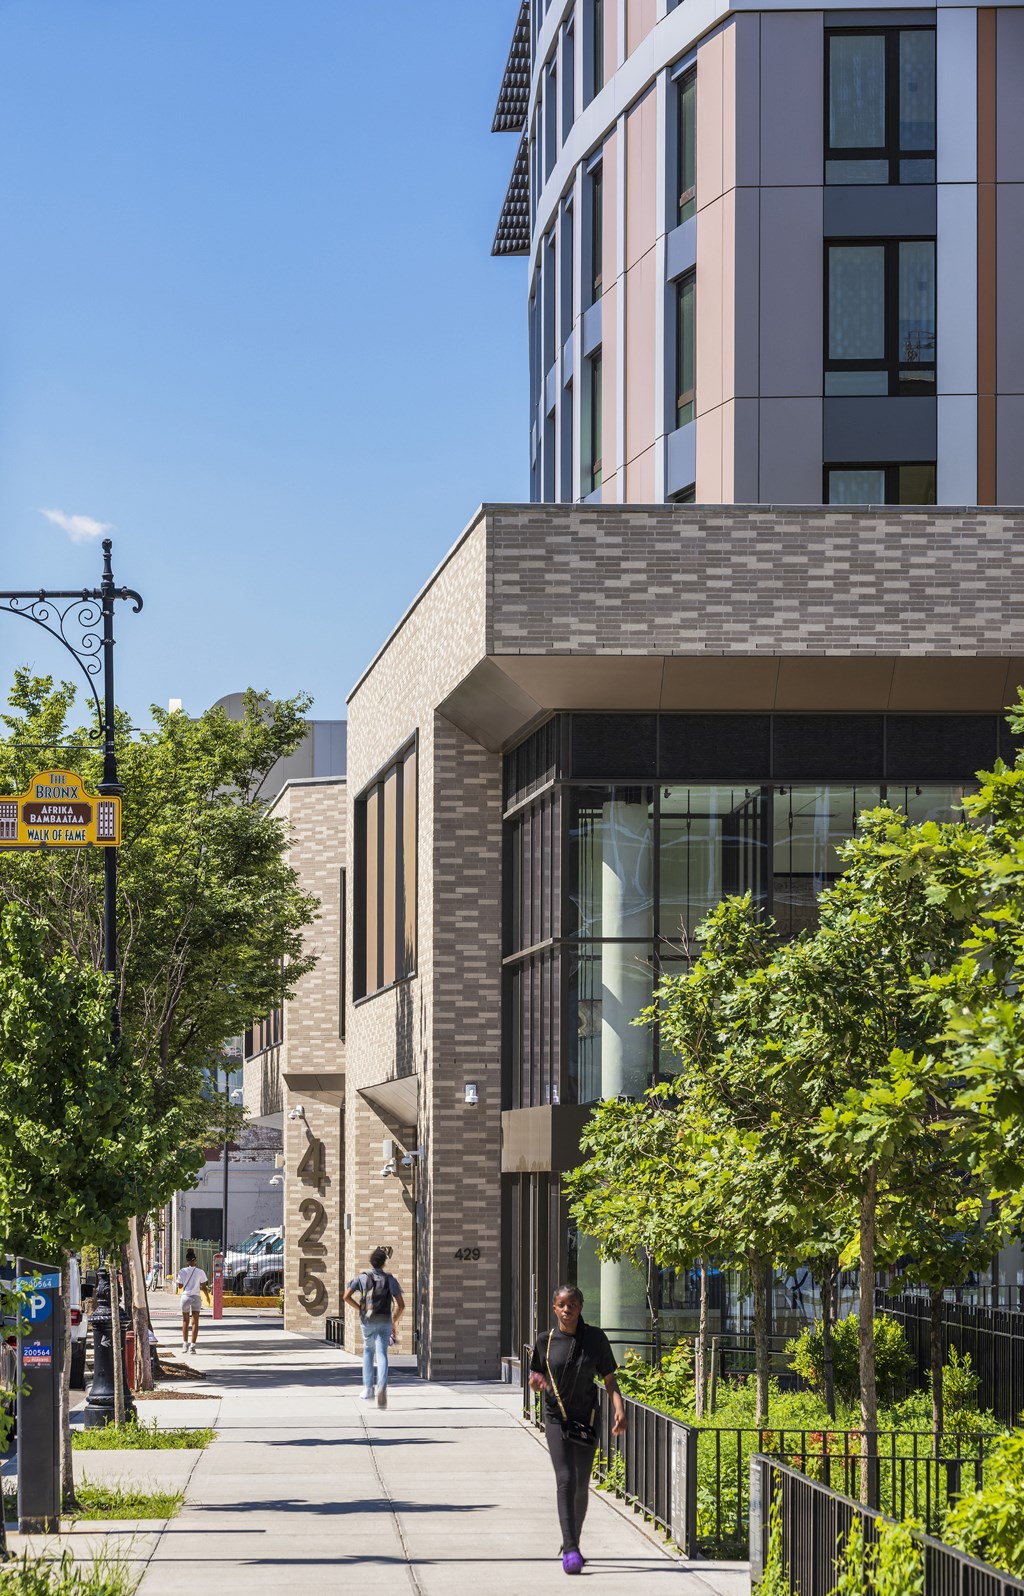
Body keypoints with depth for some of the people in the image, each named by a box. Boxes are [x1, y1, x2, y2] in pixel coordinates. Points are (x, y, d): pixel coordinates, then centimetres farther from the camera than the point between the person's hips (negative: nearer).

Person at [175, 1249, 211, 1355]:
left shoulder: (182, 1272, -4)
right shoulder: (200, 1272, -5)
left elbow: (180, 1286, 1)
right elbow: (204, 1287, -1)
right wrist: (207, 1296, 15)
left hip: (186, 1296, 1)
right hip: (196, 1297, -1)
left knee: (185, 1321, 17)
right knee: (195, 1322, 2)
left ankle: (185, 1343, 14)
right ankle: (192, 1346, -3)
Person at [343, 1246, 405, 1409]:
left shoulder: (362, 1277, 3)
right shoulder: (390, 1280, 3)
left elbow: (346, 1297, -5)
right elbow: (401, 1305, 0)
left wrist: (360, 1308, 9)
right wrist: (394, 1322, 15)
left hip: (367, 1322, 1)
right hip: (385, 1322, -1)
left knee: (368, 1352, 21)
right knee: (381, 1355, -6)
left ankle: (368, 1389, 18)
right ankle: (382, 1387, -28)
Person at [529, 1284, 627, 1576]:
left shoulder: (595, 1338, -2)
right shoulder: (547, 1341, -2)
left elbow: (609, 1379, 1)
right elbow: (536, 1375, 10)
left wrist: (620, 1409, -14)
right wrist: (535, 1381, -14)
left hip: (587, 1420, 1)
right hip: (557, 1419, -1)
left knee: (581, 1486, 10)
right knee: (565, 1479, -15)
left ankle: (573, 1543, 29)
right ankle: (571, 1550, -21)